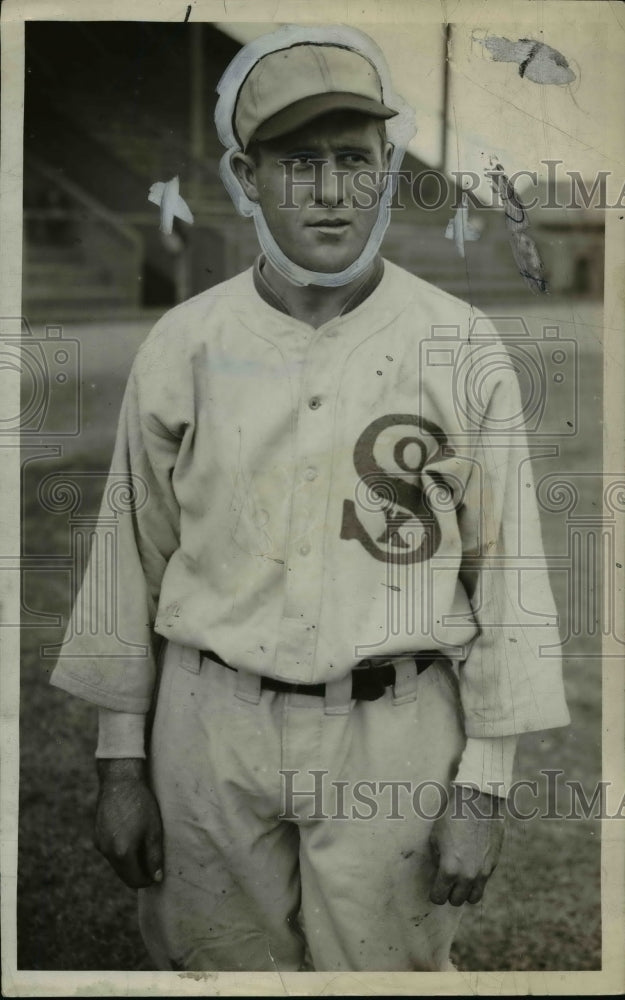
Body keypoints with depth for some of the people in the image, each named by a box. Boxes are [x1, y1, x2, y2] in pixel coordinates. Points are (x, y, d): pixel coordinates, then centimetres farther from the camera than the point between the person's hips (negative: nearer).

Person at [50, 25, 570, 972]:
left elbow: (506, 571, -2)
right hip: (211, 726, 2)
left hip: (394, 733, -1)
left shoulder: (458, 344, -4)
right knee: (217, 961, 11)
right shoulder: (182, 343, 0)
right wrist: (121, 759, 6)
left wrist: (485, 781, -4)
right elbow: (133, 555, 6)